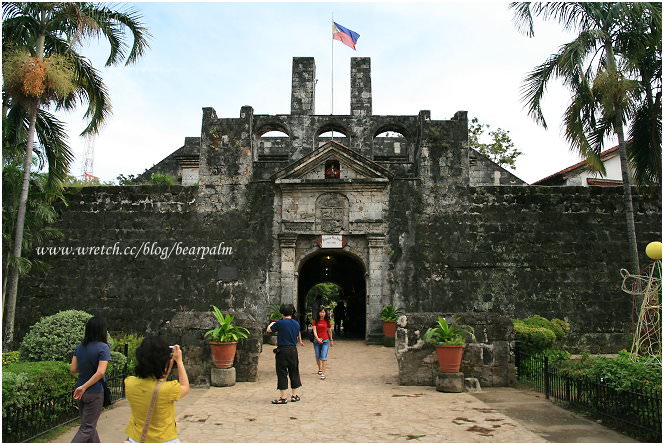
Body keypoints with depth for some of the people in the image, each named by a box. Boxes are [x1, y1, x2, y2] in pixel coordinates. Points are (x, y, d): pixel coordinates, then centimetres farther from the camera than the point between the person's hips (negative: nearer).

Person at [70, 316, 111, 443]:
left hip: (82, 393, 6)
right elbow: (100, 372, -23)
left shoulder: (80, 346, 2)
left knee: (89, 424, 20)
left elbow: (73, 369, 5)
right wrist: (84, 387, -15)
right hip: (95, 392, -6)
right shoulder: (103, 347, -16)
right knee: (87, 428, 3)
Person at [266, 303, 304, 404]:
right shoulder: (296, 324, 5)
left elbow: (269, 330, 4)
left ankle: (283, 398, 4)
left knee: (282, 374, 2)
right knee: (294, 373, 15)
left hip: (282, 350, -5)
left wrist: (272, 324, 24)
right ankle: (294, 396, 23)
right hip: (293, 350, 5)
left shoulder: (280, 323, -11)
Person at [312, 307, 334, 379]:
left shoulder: (327, 321, 2)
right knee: (318, 357, 13)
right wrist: (317, 338, -23)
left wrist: (331, 340, 19)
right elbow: (314, 331, -7)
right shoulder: (315, 321, 1)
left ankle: (324, 373, -13)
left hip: (325, 341, -2)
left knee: (324, 357, -12)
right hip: (317, 340, 2)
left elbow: (329, 331, 12)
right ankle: (320, 368, 39)